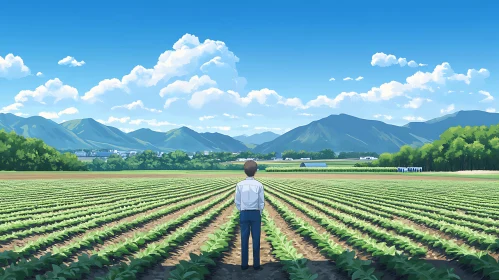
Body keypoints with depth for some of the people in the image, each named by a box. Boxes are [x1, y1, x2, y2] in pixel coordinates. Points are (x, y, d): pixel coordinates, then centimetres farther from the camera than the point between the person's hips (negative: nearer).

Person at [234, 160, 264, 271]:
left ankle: (244, 264, 11)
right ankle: (256, 264, 8)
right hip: (255, 213, -1)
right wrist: (259, 214, 10)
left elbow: (237, 202, 0)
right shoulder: (259, 185, -8)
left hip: (244, 213, 1)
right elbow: (261, 202, -4)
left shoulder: (240, 185, -5)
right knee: (256, 239, 5)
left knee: (244, 239, 7)